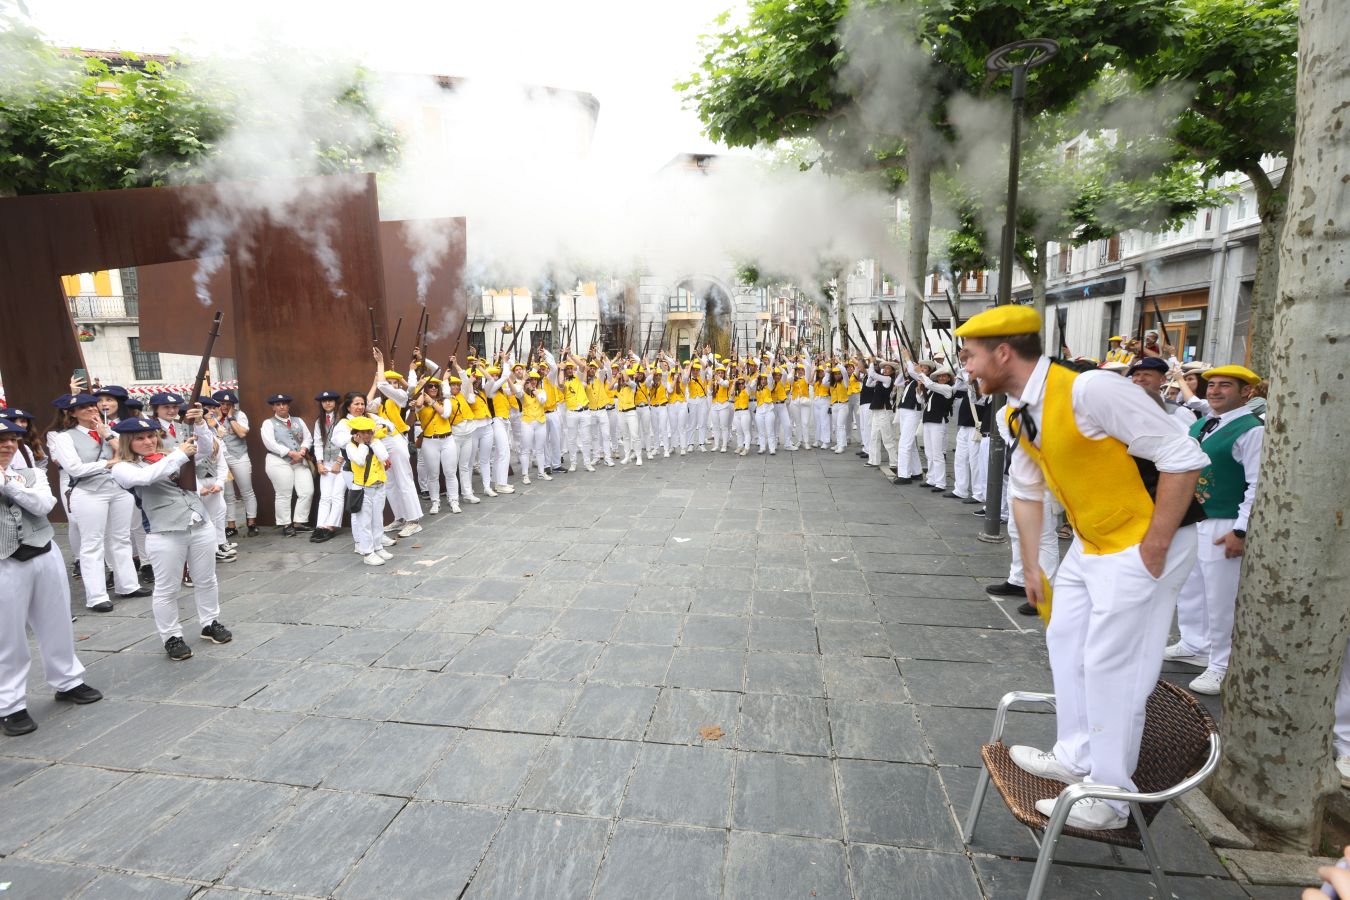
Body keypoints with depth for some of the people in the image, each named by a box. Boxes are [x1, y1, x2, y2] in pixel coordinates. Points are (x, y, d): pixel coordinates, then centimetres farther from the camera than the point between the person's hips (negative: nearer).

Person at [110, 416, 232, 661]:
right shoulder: (123, 468, -1)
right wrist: (180, 454, -18)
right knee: (166, 589, 6)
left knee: (206, 580, 15)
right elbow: (146, 477, -21)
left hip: (201, 527, 5)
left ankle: (210, 624, 31)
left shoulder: (171, 455, 14)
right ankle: (172, 638, 20)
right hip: (164, 536, -4)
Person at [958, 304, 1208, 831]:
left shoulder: (1089, 391, -28)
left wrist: (1152, 549, -20)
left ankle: (1108, 800, 18)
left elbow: (1184, 458, -24)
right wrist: (1031, 567, 14)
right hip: (1089, 545, 8)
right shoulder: (1018, 413, 0)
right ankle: (1077, 758, 35)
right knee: (1065, 644, 16)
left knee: (1112, 669, -1)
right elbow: (1026, 491, 11)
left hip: (1141, 547, -8)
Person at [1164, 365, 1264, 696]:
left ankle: (1220, 666, 15)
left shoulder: (1251, 430, -13)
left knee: (1219, 599, 1)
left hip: (1222, 527, -8)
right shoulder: (1199, 425, 11)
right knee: (1188, 588, 19)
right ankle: (1193, 645, 37)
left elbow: (1258, 486, -17)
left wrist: (1241, 531, -20)